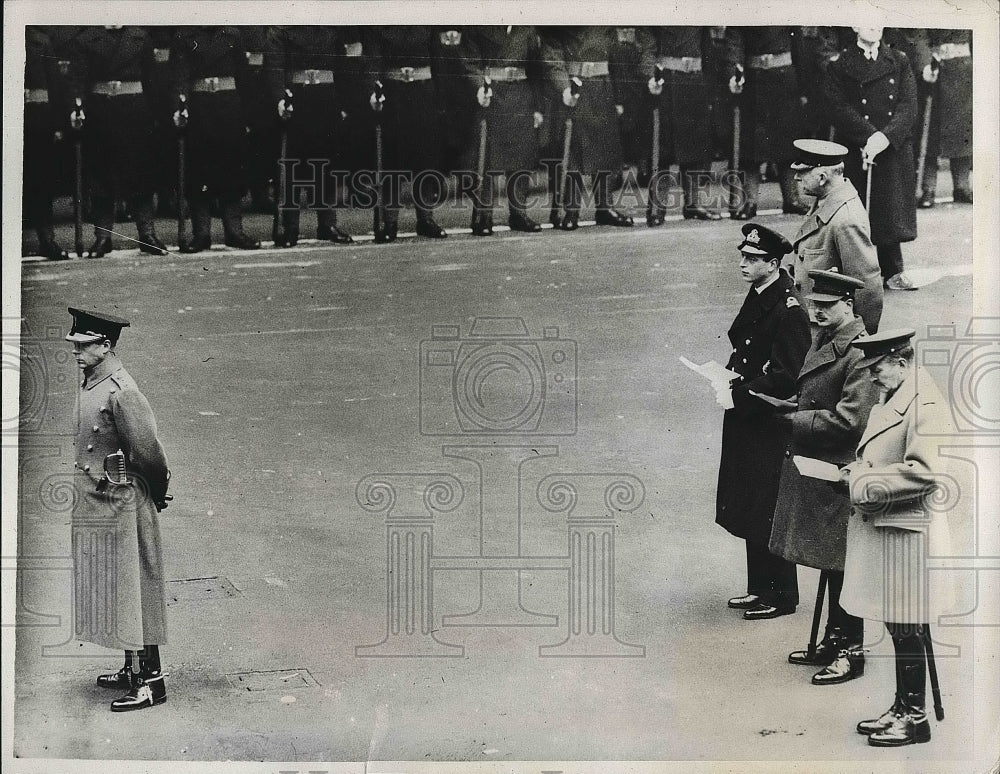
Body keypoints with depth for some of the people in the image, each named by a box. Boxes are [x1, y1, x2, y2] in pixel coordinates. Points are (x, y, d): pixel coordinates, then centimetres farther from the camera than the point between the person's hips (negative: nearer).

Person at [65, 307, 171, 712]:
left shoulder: (120, 392, -20)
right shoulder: (89, 385, 9)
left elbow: (148, 451, -20)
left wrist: (156, 494, -5)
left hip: (120, 508, -9)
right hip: (95, 507, 9)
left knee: (130, 594, -4)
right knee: (112, 593, 15)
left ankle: (150, 683, 2)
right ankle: (134, 669, 26)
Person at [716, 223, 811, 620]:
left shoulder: (788, 309, -20)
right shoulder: (759, 295, 8)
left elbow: (786, 378, -23)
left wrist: (740, 395, -21)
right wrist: (731, 375, 4)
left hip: (771, 425, -10)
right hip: (748, 423, 10)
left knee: (769, 513, 0)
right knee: (748, 509, 16)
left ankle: (782, 596, 12)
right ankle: (760, 588, 28)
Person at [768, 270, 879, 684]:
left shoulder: (859, 353, -18)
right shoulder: (823, 342, 12)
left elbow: (850, 420, -22)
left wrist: (797, 419, -14)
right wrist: (792, 405, 4)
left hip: (838, 471, -9)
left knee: (841, 563, -1)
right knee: (828, 560, 17)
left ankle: (852, 650, 10)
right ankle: (834, 638, 29)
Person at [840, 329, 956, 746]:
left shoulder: (924, 405, -16)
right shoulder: (889, 401, 15)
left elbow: (924, 472, -25)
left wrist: (864, 483, -20)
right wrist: (859, 471, 8)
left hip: (908, 534, -10)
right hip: (883, 531, 10)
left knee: (908, 629, -1)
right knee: (898, 627, 15)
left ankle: (915, 717, 9)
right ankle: (901, 708, 24)